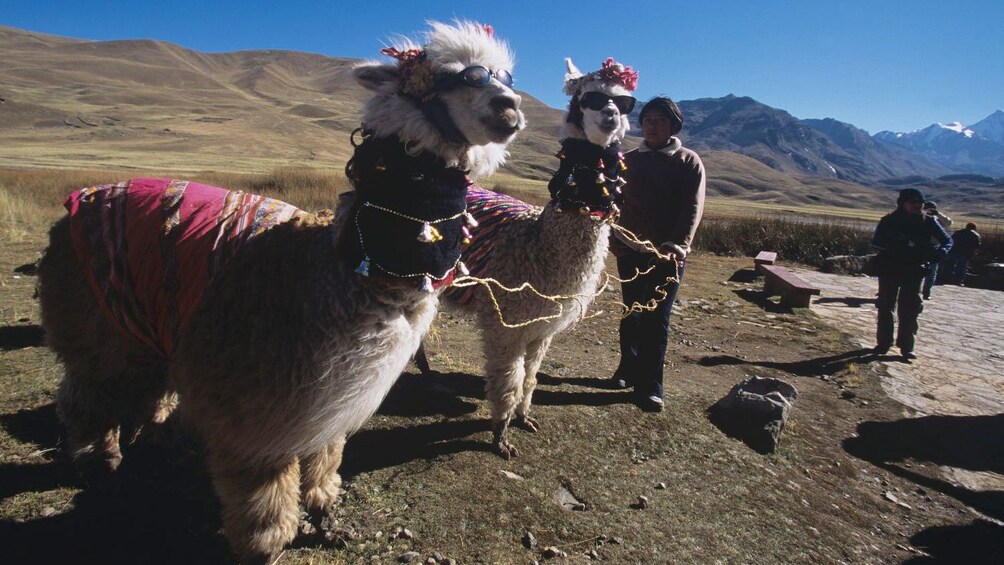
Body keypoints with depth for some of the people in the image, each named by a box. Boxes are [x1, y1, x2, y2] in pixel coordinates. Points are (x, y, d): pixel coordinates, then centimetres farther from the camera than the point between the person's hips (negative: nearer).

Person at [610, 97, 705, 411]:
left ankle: (649, 386, 6)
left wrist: (677, 245, -23)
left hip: (668, 255, -3)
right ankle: (629, 368, 27)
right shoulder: (629, 161, 12)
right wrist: (614, 239, 0)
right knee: (632, 314, 11)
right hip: (631, 251, 3)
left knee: (657, 320, -2)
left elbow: (692, 208, -10)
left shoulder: (689, 162, 1)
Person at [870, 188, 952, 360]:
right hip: (889, 270, -1)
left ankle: (906, 347, 9)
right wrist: (899, 248, -25)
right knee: (885, 307, 6)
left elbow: (947, 240, 6)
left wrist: (939, 252, -16)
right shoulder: (889, 221, -4)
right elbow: (876, 243, -10)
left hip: (914, 272, 1)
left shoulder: (928, 222, 0)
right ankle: (883, 343, 17)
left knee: (909, 310, 1)